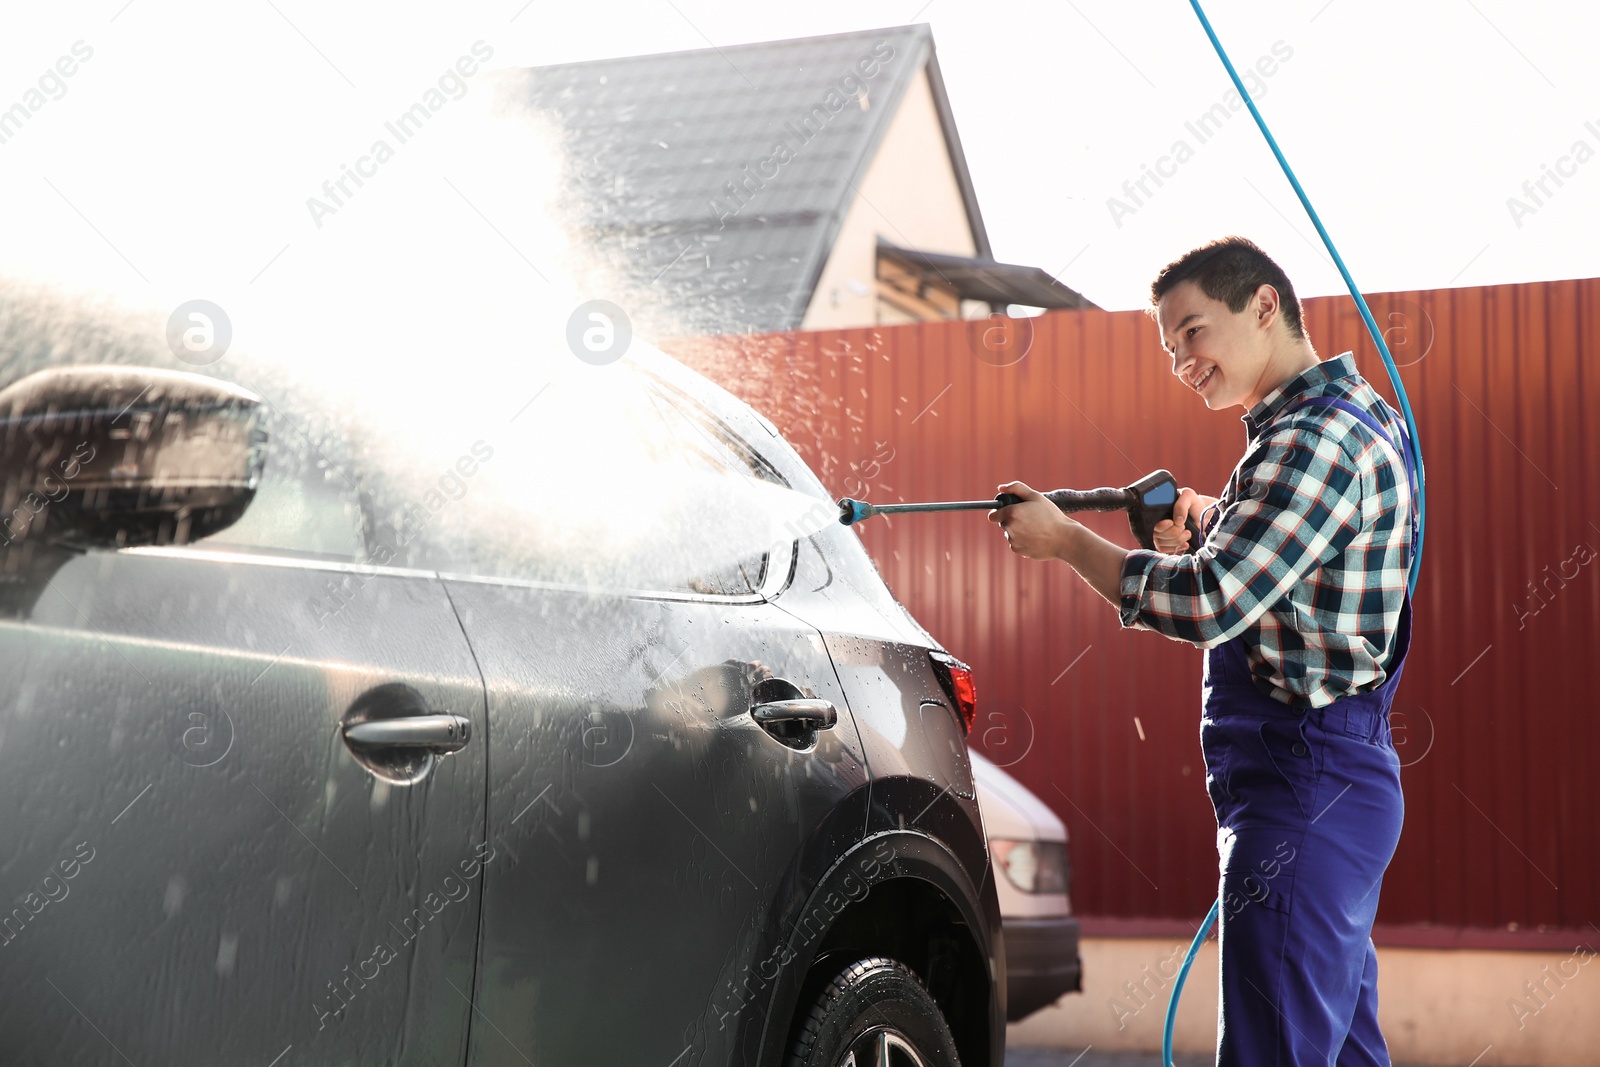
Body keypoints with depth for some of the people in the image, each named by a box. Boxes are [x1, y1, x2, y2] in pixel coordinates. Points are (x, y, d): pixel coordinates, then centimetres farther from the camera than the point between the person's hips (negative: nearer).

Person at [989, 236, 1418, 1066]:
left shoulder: (1320, 437, -16)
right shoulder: (1347, 417, 18)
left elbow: (1210, 604, -24)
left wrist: (1065, 540, -13)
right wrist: (1206, 528, 5)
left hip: (1304, 785, -11)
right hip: (1341, 778, 11)